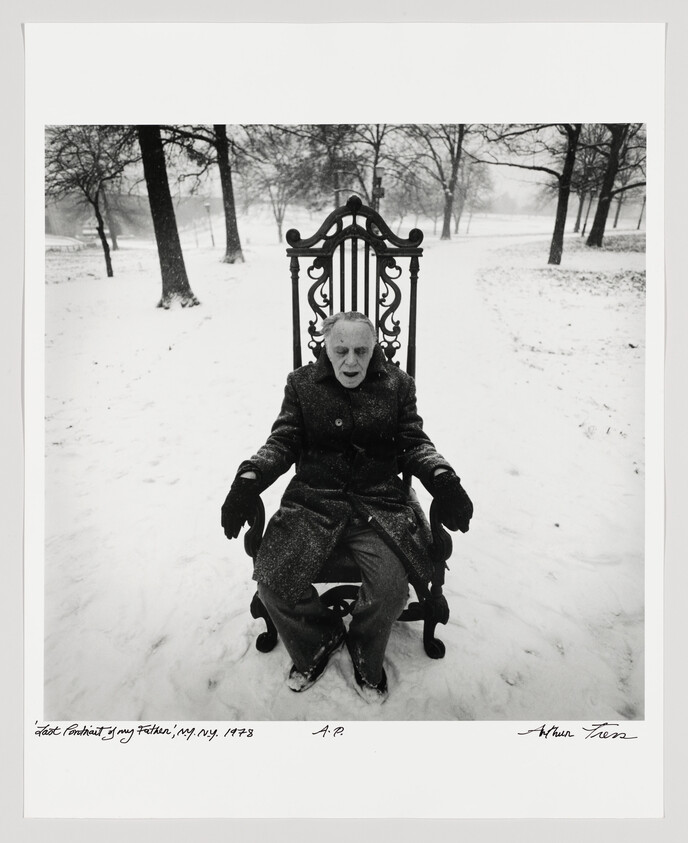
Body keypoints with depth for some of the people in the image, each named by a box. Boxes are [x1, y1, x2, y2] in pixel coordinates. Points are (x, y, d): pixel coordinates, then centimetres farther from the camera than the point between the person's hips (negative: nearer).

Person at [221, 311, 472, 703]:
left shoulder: (397, 383, 9)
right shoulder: (302, 383, 8)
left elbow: (414, 443, 8)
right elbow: (282, 442, 5)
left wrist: (442, 479, -12)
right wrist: (249, 479, -13)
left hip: (380, 502, 0)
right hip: (314, 501, 1)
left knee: (391, 587, -23)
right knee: (272, 581, -18)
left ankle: (365, 656, 14)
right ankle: (320, 639, 17)